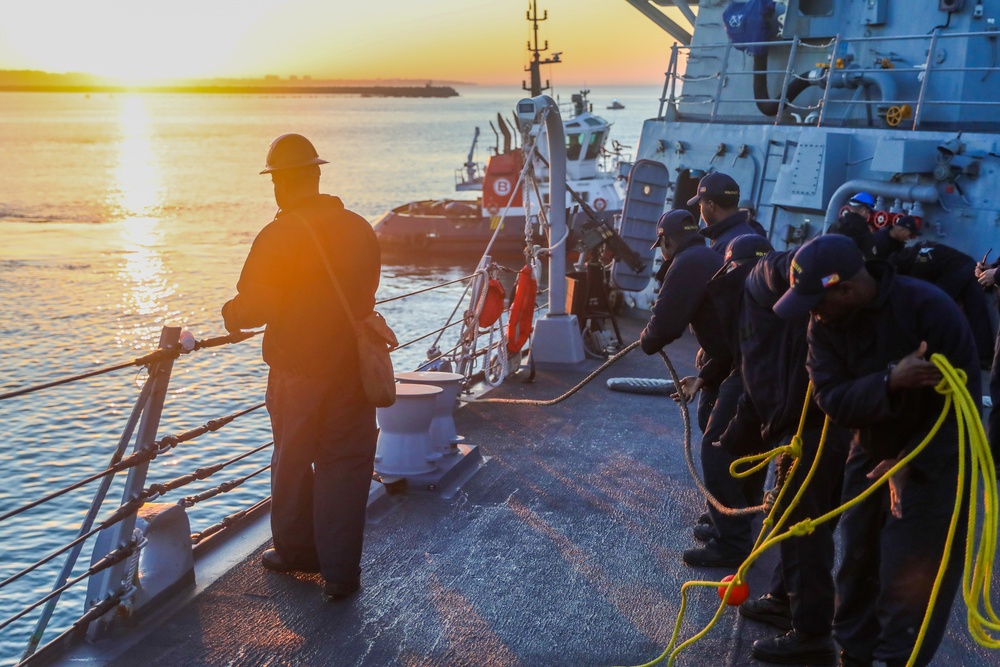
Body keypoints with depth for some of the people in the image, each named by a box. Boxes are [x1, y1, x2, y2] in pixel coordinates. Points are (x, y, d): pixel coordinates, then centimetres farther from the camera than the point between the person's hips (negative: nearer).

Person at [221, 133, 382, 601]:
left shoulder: (279, 236, -15)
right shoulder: (360, 229, 1)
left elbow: (253, 306, -15)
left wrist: (230, 312, 7)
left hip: (298, 374, -3)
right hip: (352, 369, 4)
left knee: (293, 463, 15)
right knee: (345, 466, 8)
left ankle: (296, 551, 32)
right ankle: (341, 572, 9)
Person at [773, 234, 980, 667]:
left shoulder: (929, 307, -25)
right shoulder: (825, 323, -10)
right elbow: (831, 399, -19)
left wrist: (910, 461, -21)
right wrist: (888, 381, -38)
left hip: (932, 459, -5)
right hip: (871, 452, 5)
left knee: (908, 582, -5)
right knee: (857, 562, 11)